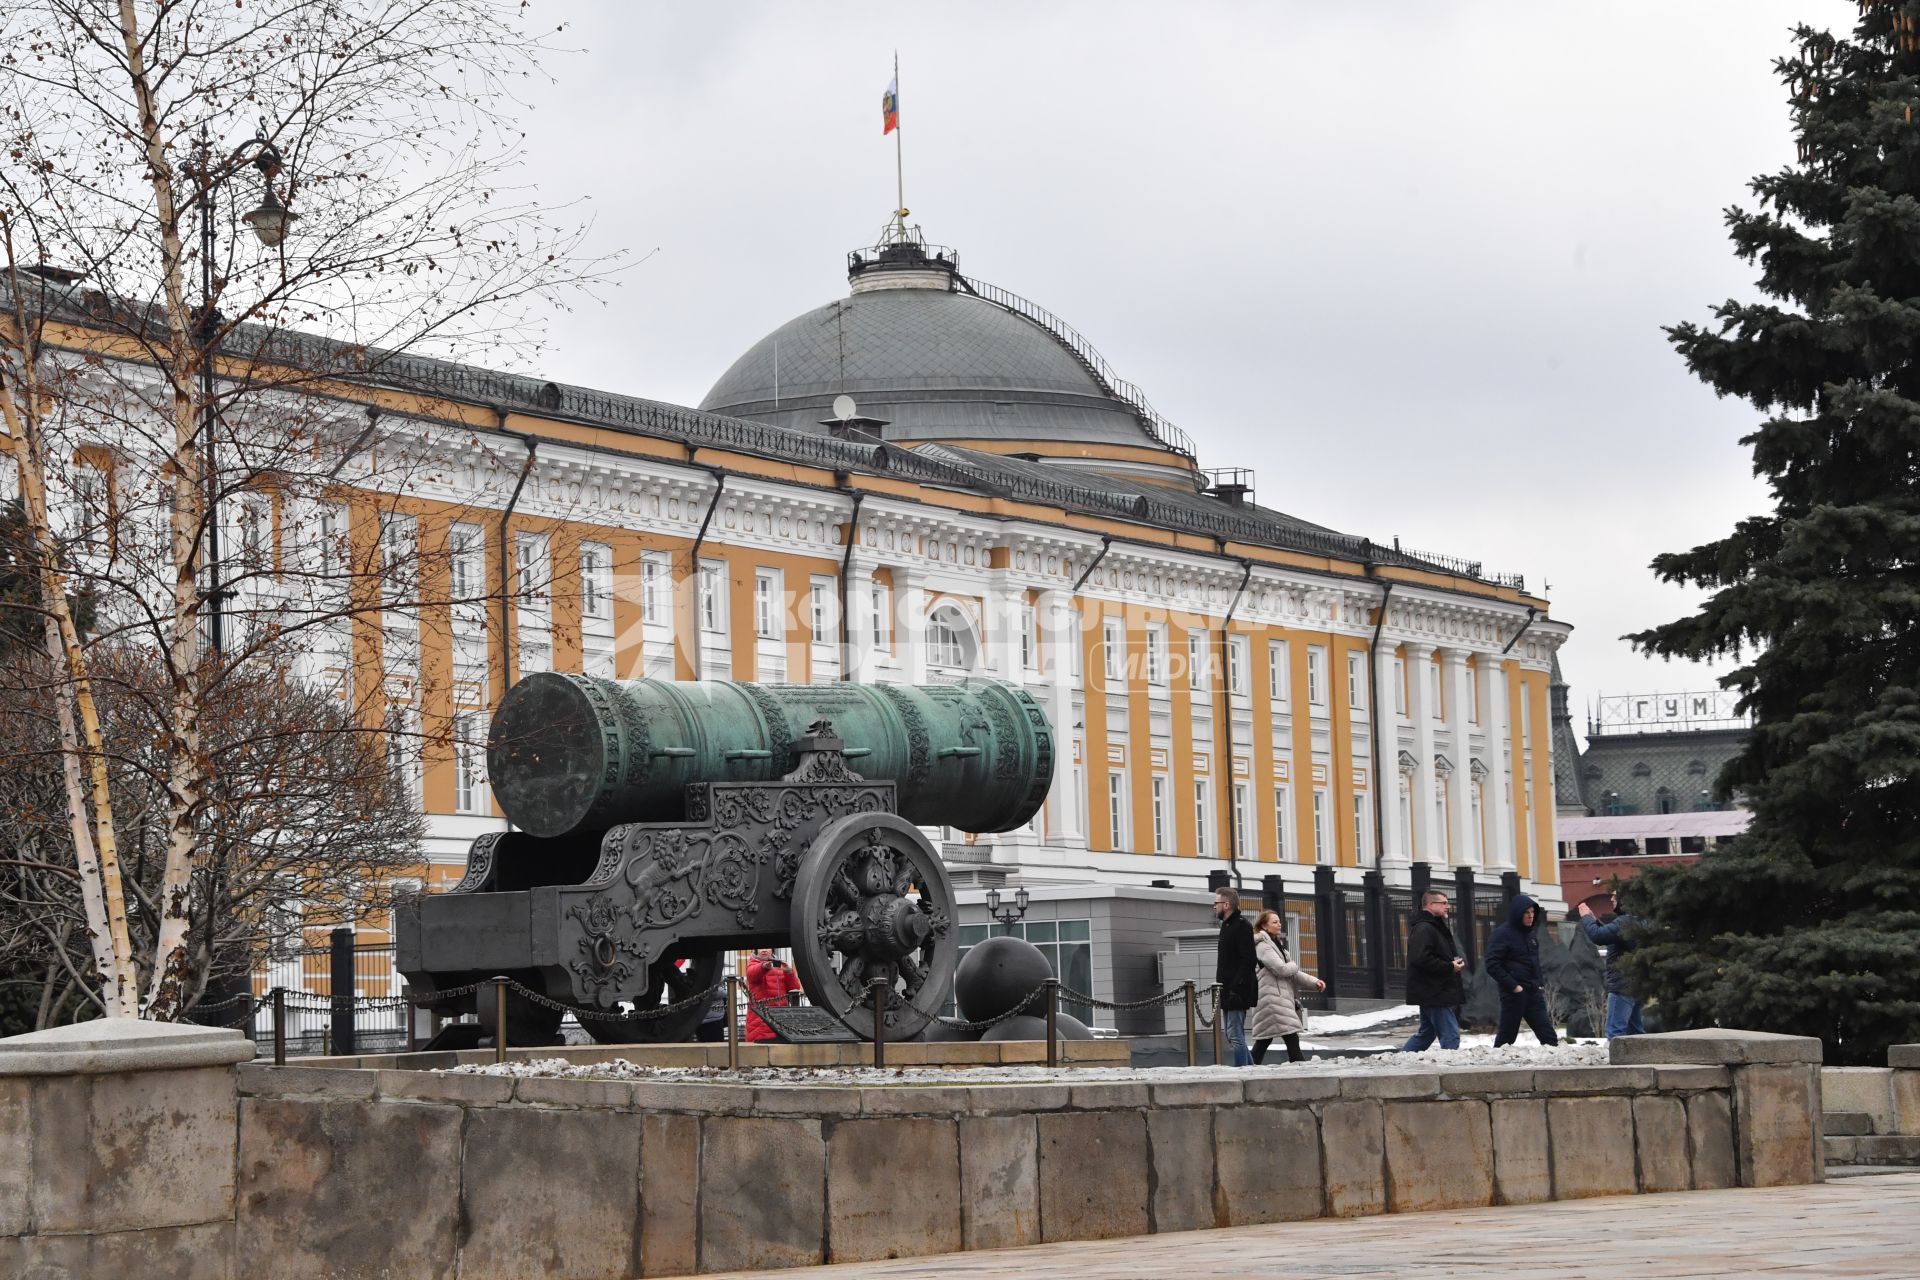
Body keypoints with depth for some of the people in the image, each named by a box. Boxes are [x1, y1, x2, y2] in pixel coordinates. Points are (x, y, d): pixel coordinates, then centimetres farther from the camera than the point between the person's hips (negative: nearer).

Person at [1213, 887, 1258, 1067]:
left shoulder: (1242, 926, -12)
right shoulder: (1226, 926, 19)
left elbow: (1248, 961, -19)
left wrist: (1236, 989, -24)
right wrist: (1220, 988, 18)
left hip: (1237, 992, -10)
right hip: (1228, 993, 10)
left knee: (1236, 1036, -10)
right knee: (1233, 1036, 12)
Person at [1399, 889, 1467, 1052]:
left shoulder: (1436, 927, 20)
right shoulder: (1424, 929, -16)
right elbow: (1421, 959, -28)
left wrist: (1456, 962, 11)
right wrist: (1450, 967, -20)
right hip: (1434, 994, -11)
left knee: (1426, 1033, 18)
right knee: (1450, 1036, -11)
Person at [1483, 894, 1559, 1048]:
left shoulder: (1532, 935, 14)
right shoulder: (1502, 934, -9)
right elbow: (1492, 965, -14)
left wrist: (1541, 983, 11)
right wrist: (1512, 986, -17)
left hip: (1534, 993, 7)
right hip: (1514, 993, -7)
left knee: (1549, 1036, -1)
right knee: (1507, 1036, -1)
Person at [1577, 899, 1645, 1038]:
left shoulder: (1624, 922, -16)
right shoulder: (1636, 922, 16)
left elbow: (1597, 936, -26)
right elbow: (1611, 936, 29)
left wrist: (1586, 917, -9)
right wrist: (1595, 919, 18)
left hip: (1622, 986, -10)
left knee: (1615, 1032, -12)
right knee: (1635, 1031, 13)